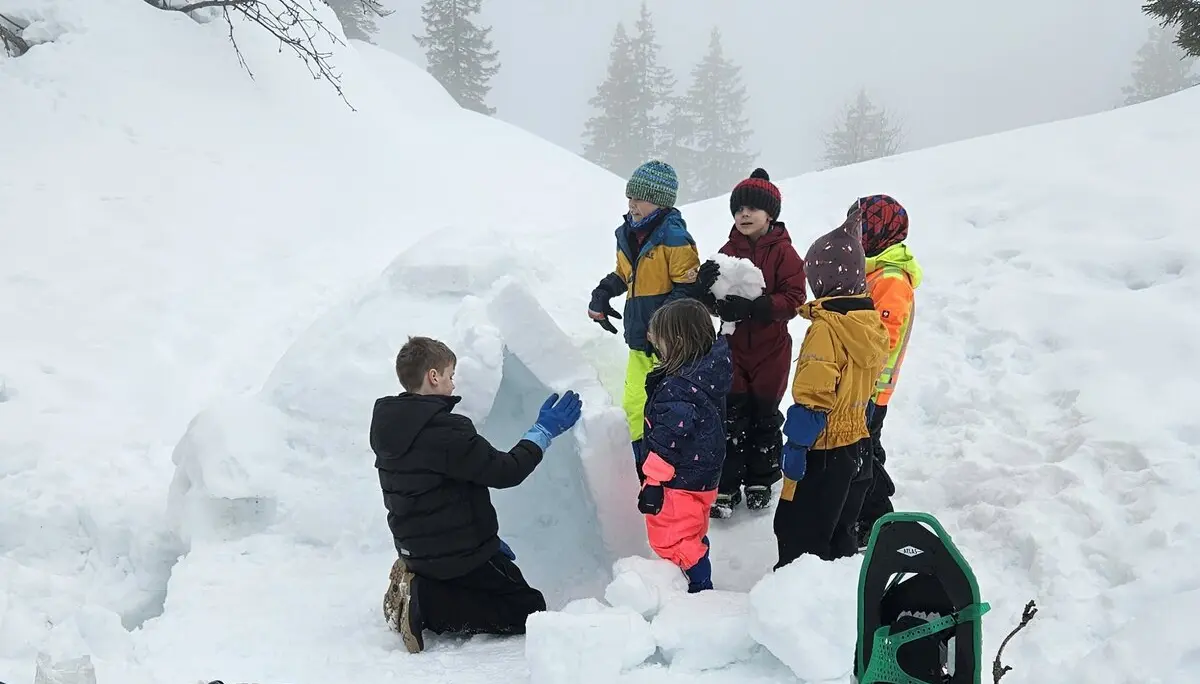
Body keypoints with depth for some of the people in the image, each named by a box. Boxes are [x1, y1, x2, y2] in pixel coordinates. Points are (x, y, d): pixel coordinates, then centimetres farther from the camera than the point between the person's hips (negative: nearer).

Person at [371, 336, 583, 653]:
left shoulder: (387, 426, 3)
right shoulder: (445, 431, -26)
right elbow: (505, 472, -20)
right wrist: (544, 430, -7)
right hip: (460, 552, -9)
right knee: (529, 609, 4)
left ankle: (418, 587, 5)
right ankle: (424, 605, -10)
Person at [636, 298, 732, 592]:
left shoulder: (678, 389, -29)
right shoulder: (708, 374, 1)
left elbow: (668, 440, -28)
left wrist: (653, 483, -22)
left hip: (679, 483, -10)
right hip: (702, 477, 10)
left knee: (669, 539, 4)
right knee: (692, 536, 24)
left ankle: (700, 587, 11)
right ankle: (701, 586, 37)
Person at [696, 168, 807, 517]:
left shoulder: (783, 253, -10)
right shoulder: (728, 251, 2)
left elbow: (793, 298, -17)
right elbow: (710, 302, 1)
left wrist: (753, 307, -29)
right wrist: (707, 286, -23)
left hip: (771, 348, -2)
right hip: (735, 345, 2)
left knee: (765, 415, 11)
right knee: (731, 416, 2)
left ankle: (760, 481, 27)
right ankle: (726, 485, 12)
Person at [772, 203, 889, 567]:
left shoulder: (826, 328, -21)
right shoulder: (873, 323, 5)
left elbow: (813, 396, -23)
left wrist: (795, 445, -17)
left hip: (824, 450, -9)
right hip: (859, 442, 9)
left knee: (797, 533, 1)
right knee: (839, 533, 20)